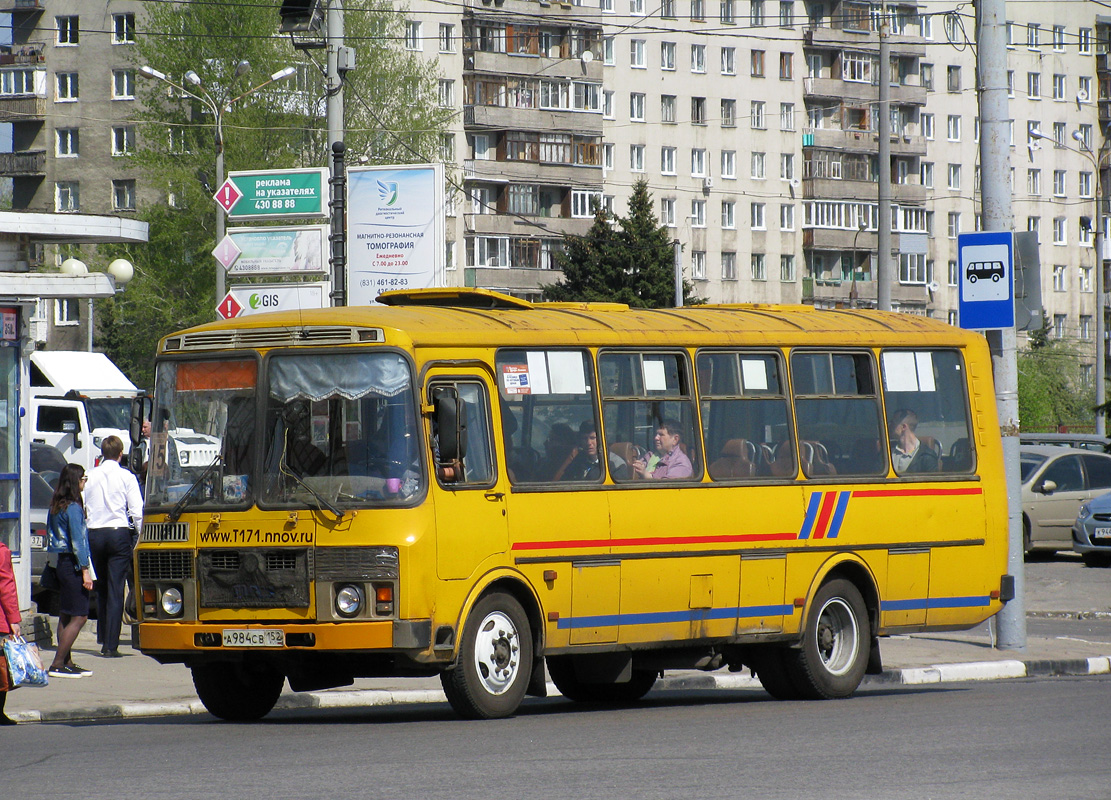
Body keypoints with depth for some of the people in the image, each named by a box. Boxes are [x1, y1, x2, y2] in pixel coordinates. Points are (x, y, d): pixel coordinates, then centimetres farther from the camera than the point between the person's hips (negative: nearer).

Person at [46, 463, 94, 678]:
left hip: (61, 562, 9)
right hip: (72, 564, -9)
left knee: (65, 616, 13)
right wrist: (85, 570, -16)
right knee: (79, 617, -7)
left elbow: (51, 537, 13)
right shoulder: (74, 508, -15)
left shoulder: (56, 507, 10)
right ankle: (57, 665, -12)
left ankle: (67, 662, 17)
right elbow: (77, 541, -17)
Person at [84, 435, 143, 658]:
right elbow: (137, 511, -7)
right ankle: (111, 645, -7)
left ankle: (102, 638, 25)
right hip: (119, 532, -3)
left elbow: (82, 508, 4)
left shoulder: (91, 476, 4)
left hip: (94, 533, 3)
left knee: (101, 588, 19)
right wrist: (140, 536, 4)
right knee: (115, 590, -3)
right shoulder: (126, 477, -3)